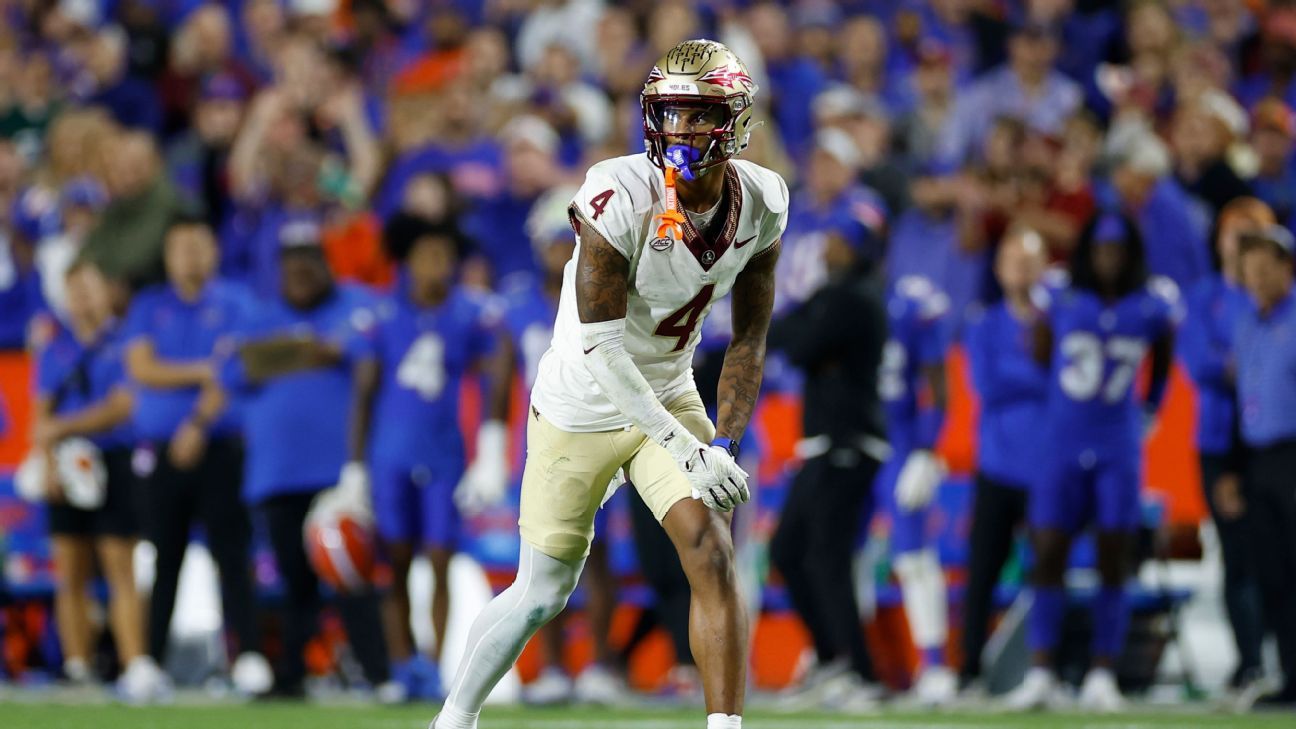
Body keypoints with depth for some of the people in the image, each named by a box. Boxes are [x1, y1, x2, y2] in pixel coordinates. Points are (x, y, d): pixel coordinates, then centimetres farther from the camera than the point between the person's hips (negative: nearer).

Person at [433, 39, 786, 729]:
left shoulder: (761, 203, -10)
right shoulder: (619, 196, -28)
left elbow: (748, 339, 1)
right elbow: (601, 348, -28)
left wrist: (725, 443, -12)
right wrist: (688, 450, -29)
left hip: (670, 397, 4)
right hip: (583, 408, -4)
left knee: (712, 554, -15)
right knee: (542, 593, 8)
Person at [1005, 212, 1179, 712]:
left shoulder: (1151, 309, 1)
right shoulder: (1062, 304, -1)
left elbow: (1161, 367, 19)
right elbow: (1038, 361, 12)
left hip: (1118, 451, 0)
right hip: (1062, 446, 0)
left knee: (1113, 562, -1)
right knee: (1048, 555, -4)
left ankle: (1103, 677, 4)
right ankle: (1040, 674, -1)